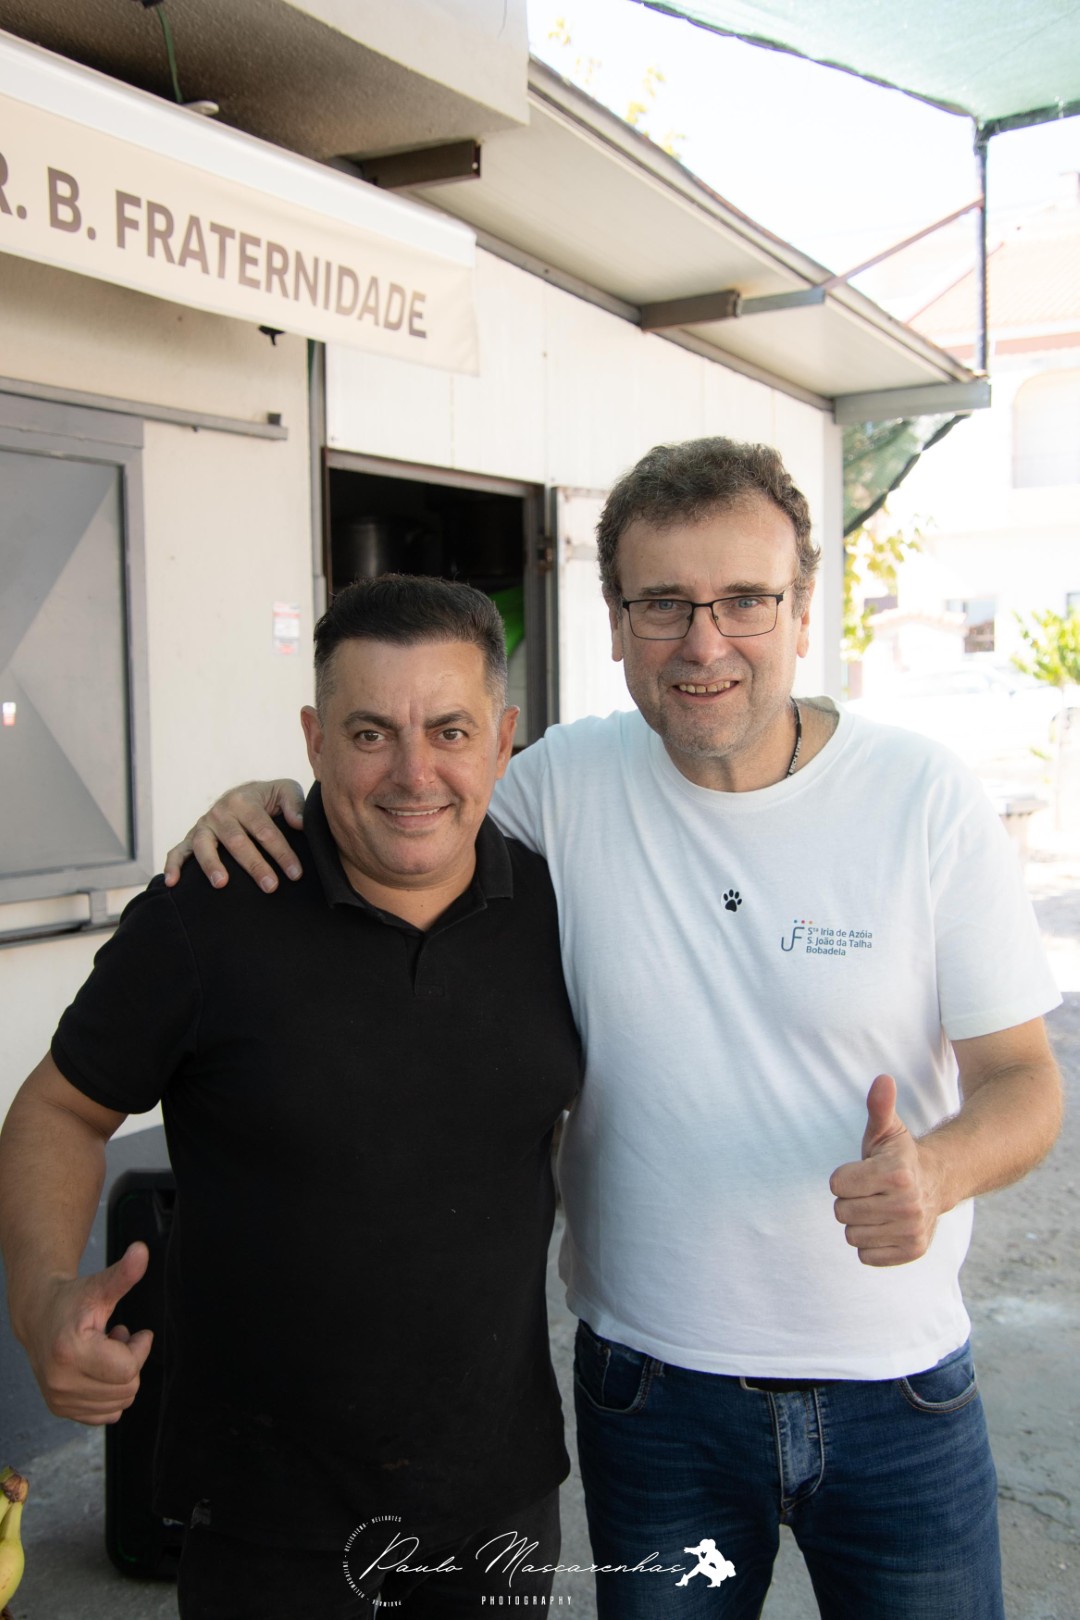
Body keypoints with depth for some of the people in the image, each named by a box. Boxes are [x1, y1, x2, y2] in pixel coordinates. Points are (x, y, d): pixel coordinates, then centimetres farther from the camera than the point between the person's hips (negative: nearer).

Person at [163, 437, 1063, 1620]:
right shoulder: (567, 782, -8)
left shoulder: (928, 799, -11)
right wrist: (265, 802, -11)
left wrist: (937, 1168, -28)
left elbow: (1025, 1079, -6)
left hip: (896, 1388, 0)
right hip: (651, 1380, 1)